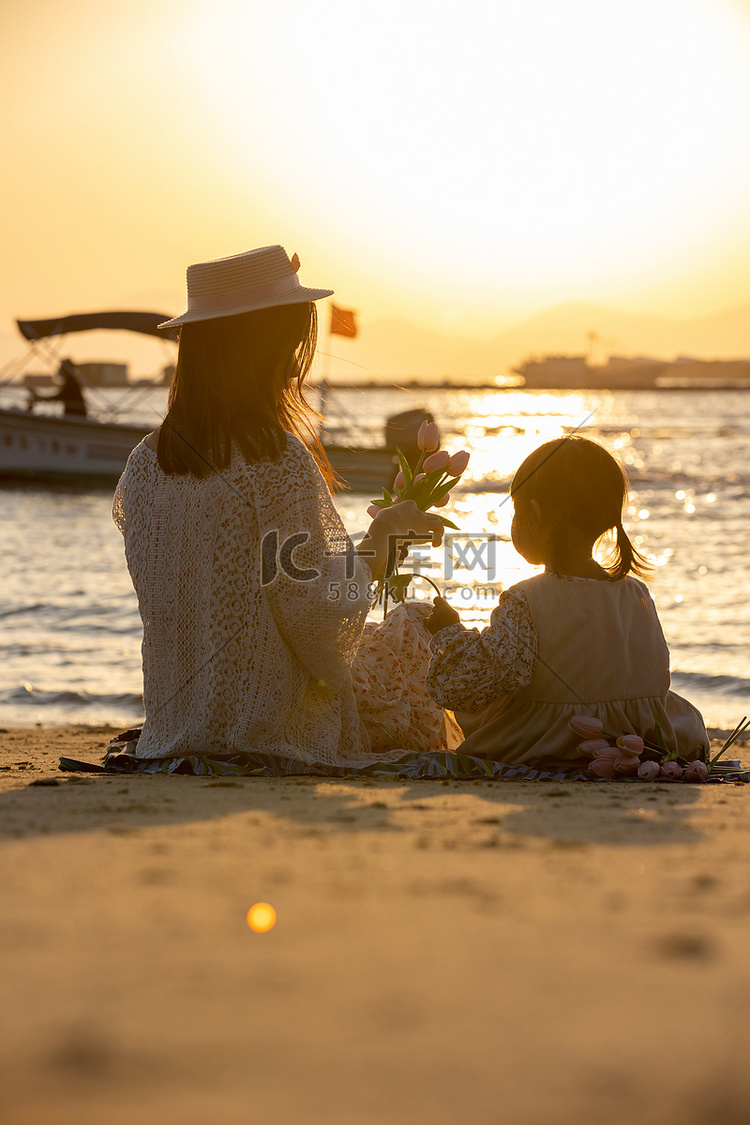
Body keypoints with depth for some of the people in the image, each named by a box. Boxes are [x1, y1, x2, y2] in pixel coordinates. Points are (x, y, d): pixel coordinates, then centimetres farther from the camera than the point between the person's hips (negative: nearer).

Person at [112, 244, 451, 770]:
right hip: (276, 724, -7)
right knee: (421, 632, 16)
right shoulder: (277, 460, -18)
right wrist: (384, 530, -4)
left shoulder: (145, 462, 2)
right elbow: (322, 615, -17)